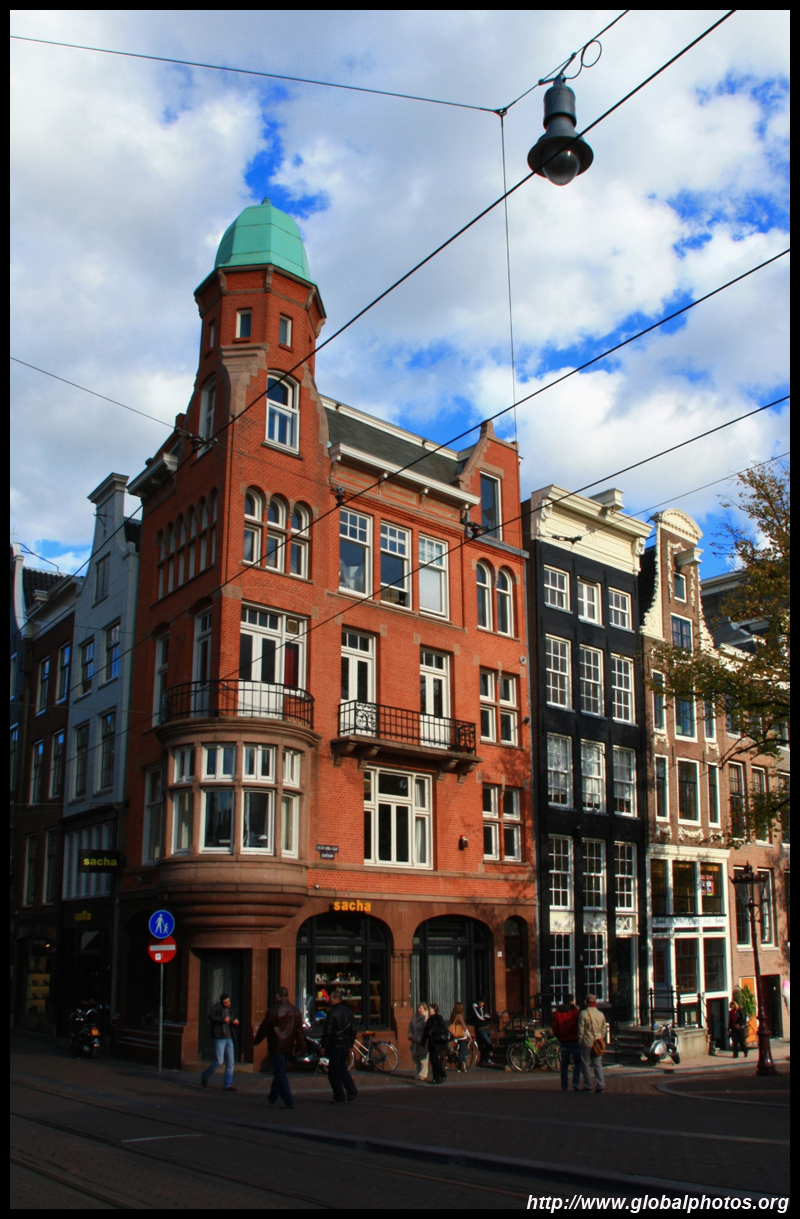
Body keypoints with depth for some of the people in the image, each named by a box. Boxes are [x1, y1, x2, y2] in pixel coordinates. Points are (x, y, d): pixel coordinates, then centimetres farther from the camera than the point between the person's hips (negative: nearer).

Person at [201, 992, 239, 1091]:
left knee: (230, 1062, 2)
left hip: (229, 1038, 7)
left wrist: (235, 1022, 5)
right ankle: (205, 1076, 16)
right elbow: (210, 1016, -19)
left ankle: (227, 1085, 7)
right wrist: (222, 1020, -22)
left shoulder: (230, 1011, 18)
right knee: (219, 1061, -9)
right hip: (219, 1038, -7)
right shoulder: (217, 1007, -4)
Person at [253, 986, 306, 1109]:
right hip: (288, 1047, 6)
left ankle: (288, 1102, -5)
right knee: (279, 1072, 20)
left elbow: (264, 1029, -6)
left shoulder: (273, 1011, -15)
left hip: (275, 1047, -6)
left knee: (280, 1074, -2)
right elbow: (299, 1030, 6)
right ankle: (272, 1098, 31)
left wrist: (255, 1040, 11)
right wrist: (301, 1045, 14)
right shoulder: (296, 1011, 2)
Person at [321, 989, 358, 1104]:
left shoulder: (332, 1012, -15)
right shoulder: (349, 1011, 8)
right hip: (346, 1045, 7)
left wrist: (324, 1046, -8)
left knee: (334, 1072, 2)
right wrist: (351, 1045, 20)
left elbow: (327, 1031, -16)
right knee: (342, 1068, 20)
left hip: (335, 1045, -7)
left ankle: (339, 1097, 4)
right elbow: (353, 1029, 13)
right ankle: (352, 1090, 7)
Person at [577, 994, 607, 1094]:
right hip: (597, 1043, 4)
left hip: (587, 1042, -4)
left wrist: (580, 1042, 1)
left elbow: (580, 1030, -8)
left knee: (585, 1064, 5)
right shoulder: (601, 1014, 5)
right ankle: (601, 1086, 3)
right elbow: (604, 1030, 11)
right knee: (598, 1064, 9)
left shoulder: (583, 1014, -9)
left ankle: (588, 1086, 5)